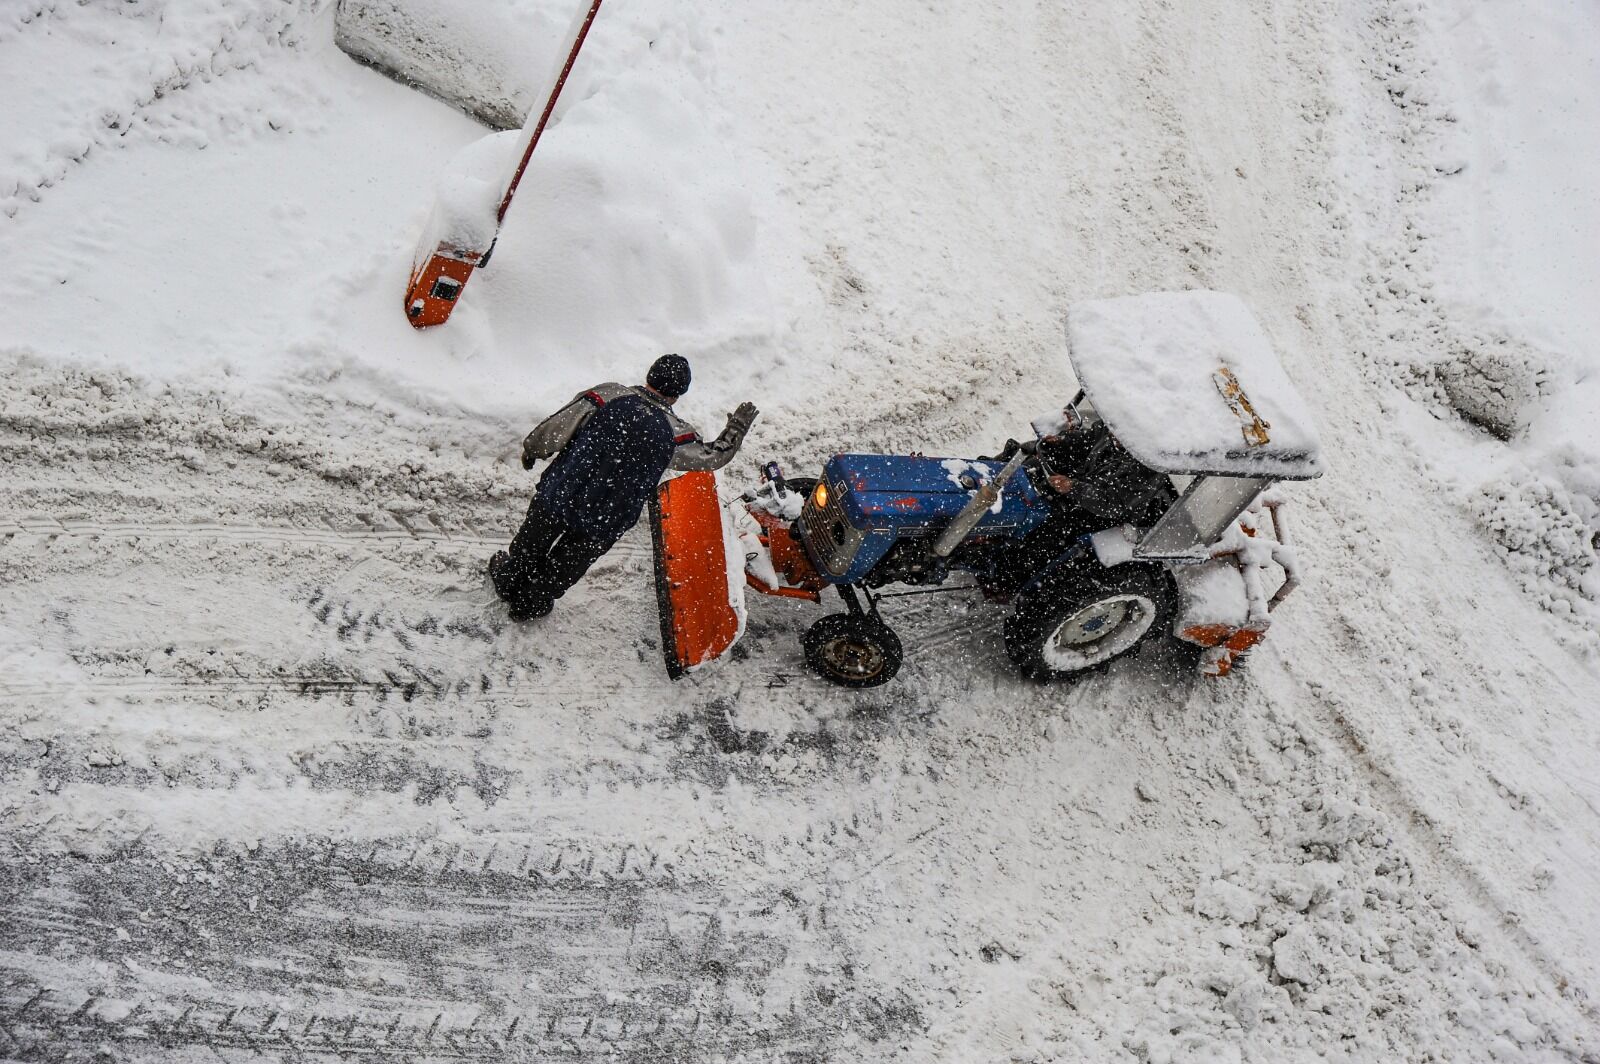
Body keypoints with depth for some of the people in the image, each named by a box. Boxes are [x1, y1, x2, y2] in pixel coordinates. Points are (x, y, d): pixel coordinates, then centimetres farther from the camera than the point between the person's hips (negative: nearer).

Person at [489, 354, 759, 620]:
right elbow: (715, 455, -1)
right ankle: (531, 605, 49)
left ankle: (508, 580, 55)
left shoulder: (609, 395, -16)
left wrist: (532, 449, 7)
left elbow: (554, 429, -12)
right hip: (601, 528, 0)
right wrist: (737, 428, 15)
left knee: (530, 545, 29)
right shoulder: (676, 433, -17)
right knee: (563, 569, 26)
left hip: (556, 497, 1)